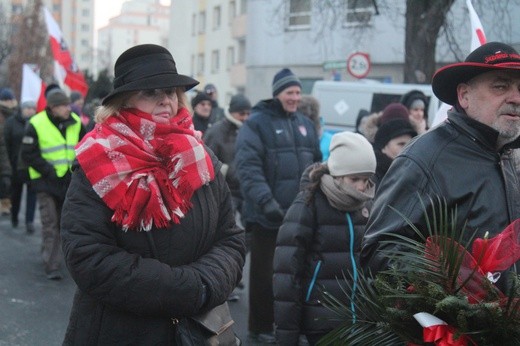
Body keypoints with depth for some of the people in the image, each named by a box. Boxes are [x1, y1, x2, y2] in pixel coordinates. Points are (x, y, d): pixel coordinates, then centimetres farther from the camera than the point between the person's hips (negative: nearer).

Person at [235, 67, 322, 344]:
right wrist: (266, 200, -26)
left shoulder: (306, 124, 14)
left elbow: (317, 165, 22)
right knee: (264, 273, 4)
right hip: (267, 215, -6)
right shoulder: (257, 123, -6)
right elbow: (247, 167, -17)